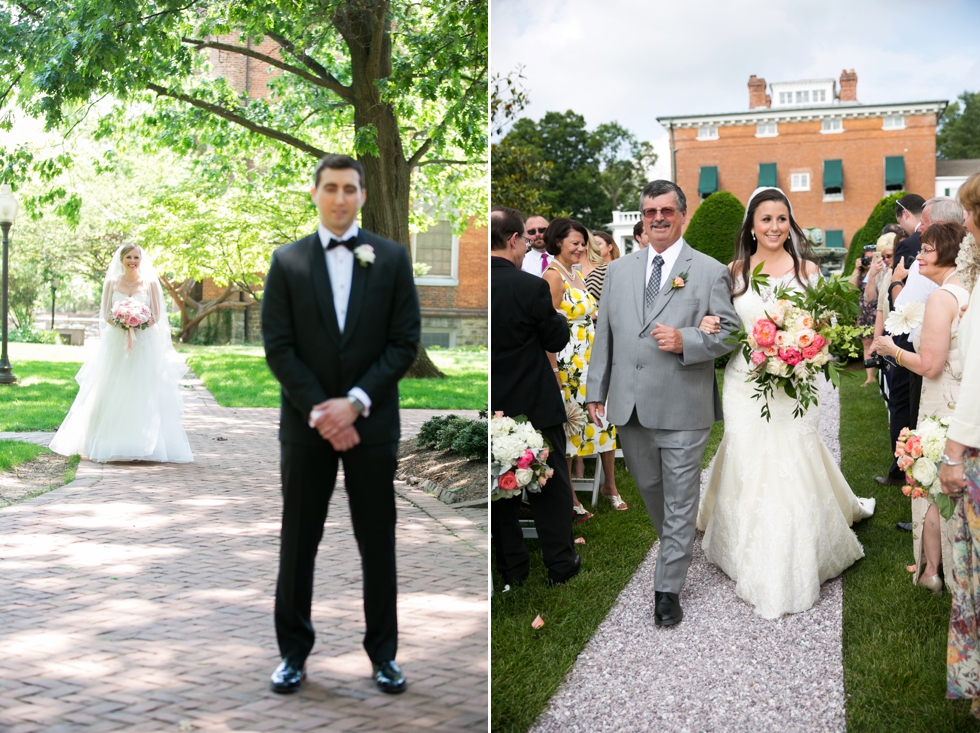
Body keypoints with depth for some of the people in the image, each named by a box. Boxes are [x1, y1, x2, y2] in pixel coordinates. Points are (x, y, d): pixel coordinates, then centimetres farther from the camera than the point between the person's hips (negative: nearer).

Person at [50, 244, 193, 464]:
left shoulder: (151, 283, 4)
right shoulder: (111, 283, 7)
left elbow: (156, 315, 2)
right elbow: (105, 314, 4)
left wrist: (138, 325, -18)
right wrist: (122, 325, -17)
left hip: (144, 345, -1)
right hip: (115, 345, 1)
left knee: (142, 395, -3)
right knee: (112, 395, 1)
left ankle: (142, 446, -1)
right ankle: (109, 445, 5)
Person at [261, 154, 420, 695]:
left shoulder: (391, 257, 2)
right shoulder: (287, 261, 4)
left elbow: (405, 341, -2)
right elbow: (277, 346, -1)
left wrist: (355, 402, -12)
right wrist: (319, 409, -11)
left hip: (371, 422, 0)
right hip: (306, 423, 1)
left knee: (377, 540, 7)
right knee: (298, 541, 7)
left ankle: (383, 652, 19)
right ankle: (293, 651, 20)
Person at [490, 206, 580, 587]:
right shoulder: (531, 287, -19)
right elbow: (557, 340, -8)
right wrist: (560, 316, 11)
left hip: (493, 408, 4)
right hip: (535, 405, -3)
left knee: (501, 488, 15)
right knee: (550, 486, 12)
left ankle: (511, 567, 23)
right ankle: (560, 564, 21)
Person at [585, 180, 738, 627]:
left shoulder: (710, 272, -1)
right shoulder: (618, 271, 11)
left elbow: (729, 334, -2)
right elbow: (604, 335, 12)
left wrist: (684, 340, -19)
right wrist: (596, 391, 8)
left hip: (682, 409, -4)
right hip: (629, 407, 4)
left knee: (680, 501, 2)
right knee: (648, 488, 17)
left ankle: (668, 589, 11)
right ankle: (676, 550, 41)